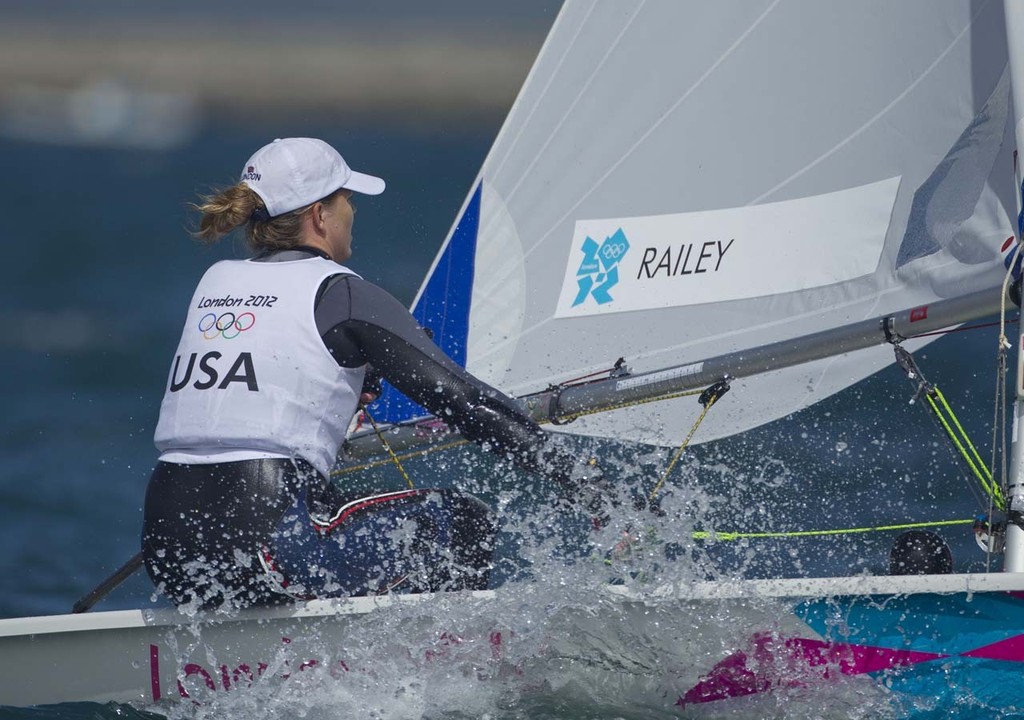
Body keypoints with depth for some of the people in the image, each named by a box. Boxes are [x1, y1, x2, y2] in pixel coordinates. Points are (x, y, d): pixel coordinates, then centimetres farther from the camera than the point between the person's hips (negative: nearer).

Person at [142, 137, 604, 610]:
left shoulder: (215, 282, 16)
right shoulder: (339, 294, -2)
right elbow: (459, 396, -3)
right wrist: (577, 480, 2)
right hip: (261, 548, -7)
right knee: (459, 521, 10)